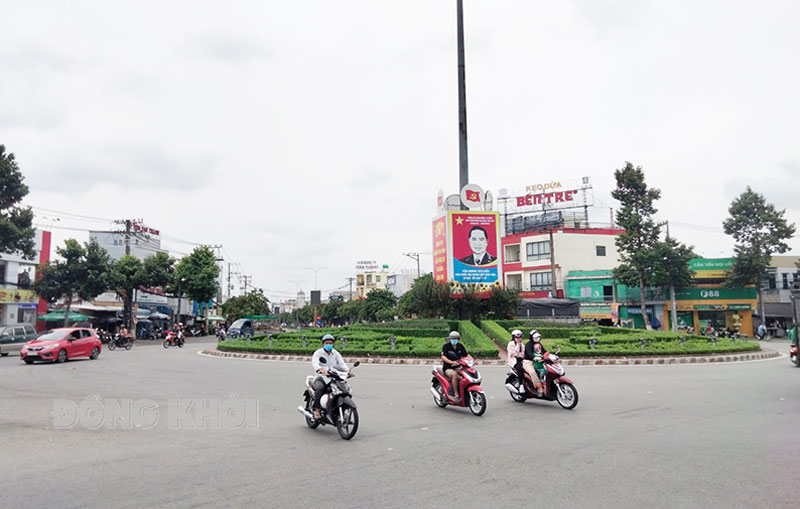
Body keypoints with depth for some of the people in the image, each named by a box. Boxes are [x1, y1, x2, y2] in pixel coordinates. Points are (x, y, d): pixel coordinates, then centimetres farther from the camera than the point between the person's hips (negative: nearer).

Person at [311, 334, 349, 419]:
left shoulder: (336, 354, 16)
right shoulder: (318, 352, 2)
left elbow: (341, 363, 1)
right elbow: (314, 362, -20)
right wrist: (320, 369, -42)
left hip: (334, 378, 4)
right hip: (321, 378, -4)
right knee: (320, 388, -36)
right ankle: (317, 409, -25)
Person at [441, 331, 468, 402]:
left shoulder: (460, 346, 9)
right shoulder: (446, 346, -8)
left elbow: (466, 355, 7)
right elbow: (443, 357, -21)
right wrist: (451, 362, -38)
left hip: (457, 368, 5)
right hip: (448, 368, -5)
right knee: (454, 374, -36)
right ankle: (456, 395, -30)